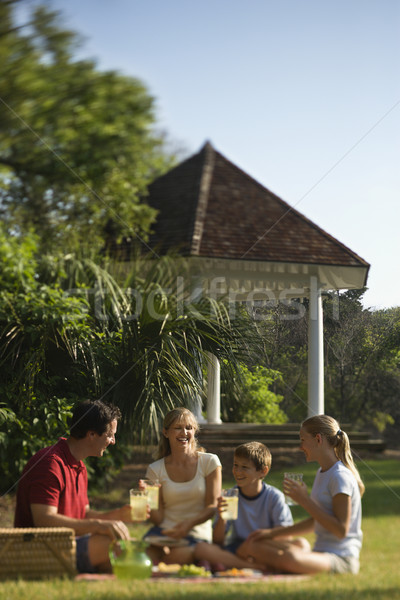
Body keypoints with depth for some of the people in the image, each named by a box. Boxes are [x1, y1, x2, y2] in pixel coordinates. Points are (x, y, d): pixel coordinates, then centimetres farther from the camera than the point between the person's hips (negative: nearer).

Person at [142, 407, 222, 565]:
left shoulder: (209, 462, 4)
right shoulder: (156, 470, 7)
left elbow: (213, 506, -2)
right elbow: (157, 519, 4)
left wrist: (189, 523, -21)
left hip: (197, 535, -1)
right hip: (164, 531, 1)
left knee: (178, 556, -35)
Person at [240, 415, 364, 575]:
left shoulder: (340, 477, -14)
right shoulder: (322, 473, 16)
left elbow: (341, 530, -21)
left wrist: (304, 500, -17)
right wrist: (273, 532, 17)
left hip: (342, 559, -9)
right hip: (321, 553, 9)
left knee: (289, 558, -39)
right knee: (253, 545, 0)